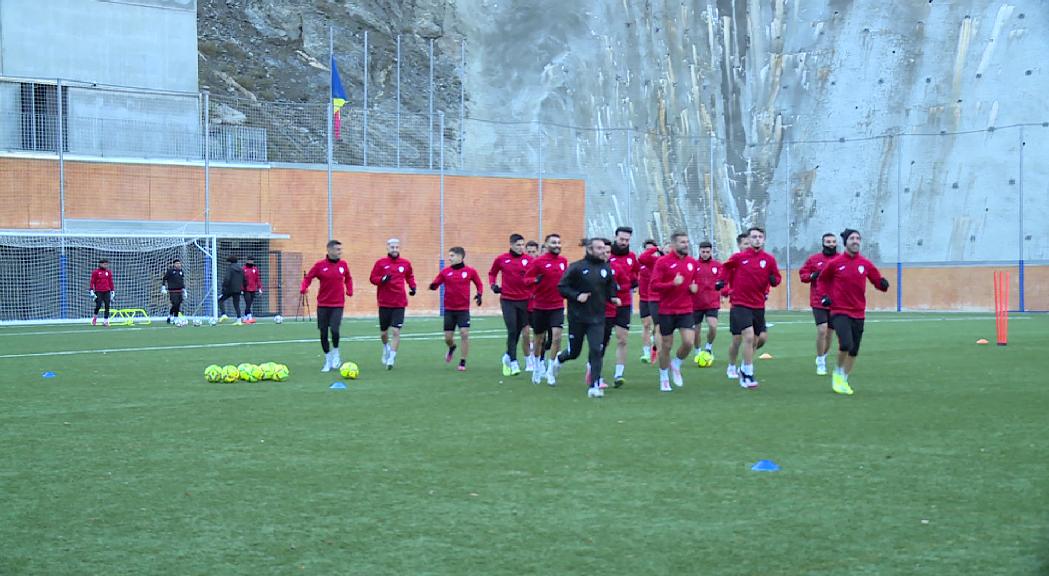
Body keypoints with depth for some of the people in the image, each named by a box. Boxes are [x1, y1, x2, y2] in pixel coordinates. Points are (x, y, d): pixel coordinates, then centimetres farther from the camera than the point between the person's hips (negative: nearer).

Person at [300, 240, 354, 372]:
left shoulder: (343, 264, 2)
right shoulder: (320, 265, -4)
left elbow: (348, 278, 17)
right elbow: (308, 277, -1)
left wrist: (349, 290, 2)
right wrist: (303, 288, -19)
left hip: (338, 304, 0)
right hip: (323, 304, 0)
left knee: (334, 330, -18)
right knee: (323, 333, 4)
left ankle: (335, 353, 9)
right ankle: (328, 360, 21)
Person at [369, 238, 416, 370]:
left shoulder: (405, 263, 4)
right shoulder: (380, 263, 0)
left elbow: (409, 276, 20)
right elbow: (372, 278, 0)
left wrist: (412, 286, 3)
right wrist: (382, 279, -19)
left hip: (399, 304, 0)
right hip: (384, 303, 0)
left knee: (396, 331, -12)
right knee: (384, 332, 11)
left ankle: (391, 358, -7)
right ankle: (386, 347, 43)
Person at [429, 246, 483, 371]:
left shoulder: (470, 271, -2)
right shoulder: (445, 272, 1)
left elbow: (479, 284, 10)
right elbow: (435, 284, 3)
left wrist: (479, 294, -7)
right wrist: (433, 286, -20)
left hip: (463, 309, -2)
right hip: (449, 309, 2)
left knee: (464, 334, -13)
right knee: (448, 337, 5)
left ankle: (463, 362, -1)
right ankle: (452, 348, 41)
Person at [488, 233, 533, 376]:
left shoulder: (529, 260, 0)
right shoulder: (501, 259, 1)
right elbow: (492, 273, 17)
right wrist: (493, 285, 1)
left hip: (524, 300, 2)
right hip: (507, 300, -1)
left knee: (518, 331, 9)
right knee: (512, 331, -8)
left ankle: (508, 355, 30)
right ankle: (513, 362, -5)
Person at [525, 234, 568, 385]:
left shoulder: (564, 261, 4)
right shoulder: (539, 261, -7)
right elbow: (526, 278, -7)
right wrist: (535, 280, -26)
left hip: (557, 306, 2)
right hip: (540, 306, -2)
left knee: (556, 336, -14)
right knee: (539, 339, 11)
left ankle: (550, 370, -2)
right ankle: (538, 367, 33)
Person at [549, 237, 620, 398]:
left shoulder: (606, 269, 4)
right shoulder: (577, 267, -10)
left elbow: (611, 287, 19)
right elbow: (562, 287, -8)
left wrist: (612, 297, 0)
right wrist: (576, 296, -20)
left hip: (597, 318, 3)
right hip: (577, 317, -3)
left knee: (597, 351, -10)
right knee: (574, 352, 11)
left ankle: (594, 386, -6)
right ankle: (559, 359, 45)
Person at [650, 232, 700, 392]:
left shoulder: (692, 262, 7)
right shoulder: (663, 262, -7)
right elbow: (654, 285, -13)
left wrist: (695, 287, 0)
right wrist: (673, 283, -25)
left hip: (686, 310, 3)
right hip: (667, 311, -3)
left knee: (689, 342, -11)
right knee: (666, 346, 4)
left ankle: (676, 365, 18)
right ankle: (664, 378, 21)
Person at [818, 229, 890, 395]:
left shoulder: (866, 264, 2)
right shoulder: (835, 263, -4)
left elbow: (878, 281, 9)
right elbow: (823, 279, 13)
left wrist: (883, 284, -13)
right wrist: (825, 295, 0)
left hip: (858, 313, 4)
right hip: (839, 311, -4)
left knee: (854, 351, 8)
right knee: (846, 344, -22)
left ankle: (843, 380, 26)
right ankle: (838, 372, 5)